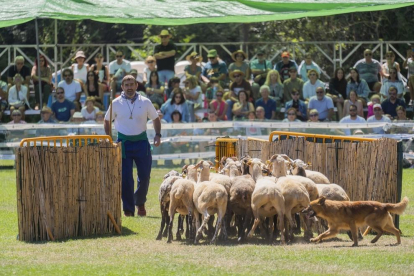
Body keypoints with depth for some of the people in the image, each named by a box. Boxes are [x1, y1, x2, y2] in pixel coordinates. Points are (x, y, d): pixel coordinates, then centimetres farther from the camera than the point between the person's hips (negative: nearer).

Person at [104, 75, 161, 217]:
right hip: (124, 142, -1)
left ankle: (140, 203, 25)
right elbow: (107, 121, 12)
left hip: (141, 142, 1)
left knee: (144, 176, 1)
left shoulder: (145, 102, 2)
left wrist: (157, 135, -1)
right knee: (125, 178, -5)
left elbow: (155, 119, 13)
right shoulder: (116, 103, 1)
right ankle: (128, 209, 3)